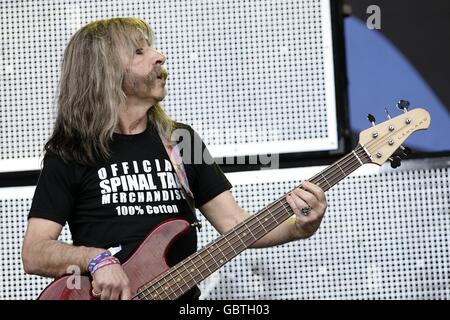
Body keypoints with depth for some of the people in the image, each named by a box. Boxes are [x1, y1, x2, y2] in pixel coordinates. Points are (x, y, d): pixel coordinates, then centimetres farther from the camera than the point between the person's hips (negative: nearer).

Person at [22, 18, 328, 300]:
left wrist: (299, 227, -5)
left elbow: (235, 224, 11)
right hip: (104, 292, -3)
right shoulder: (69, 154, 1)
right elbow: (34, 254, -2)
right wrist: (95, 259, -18)